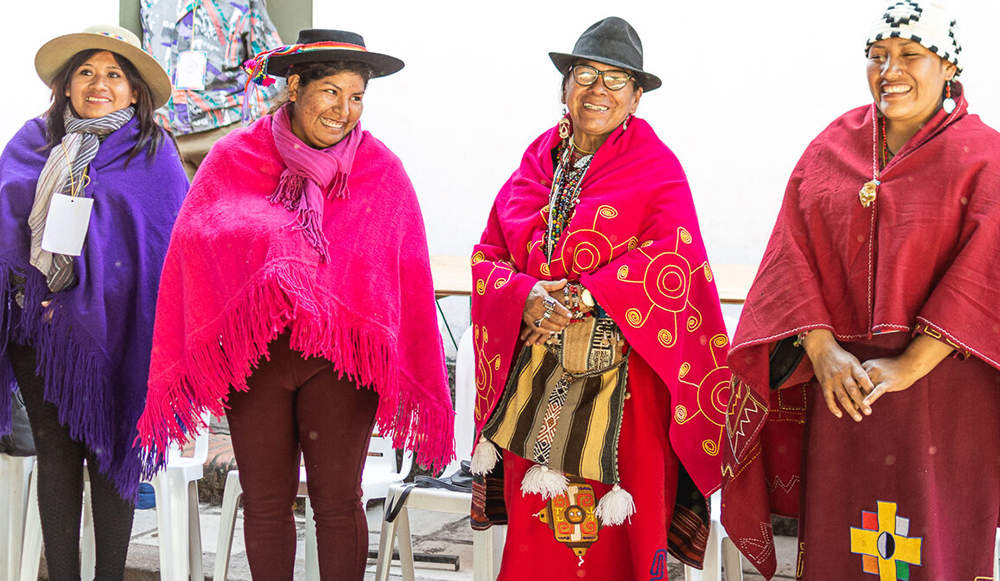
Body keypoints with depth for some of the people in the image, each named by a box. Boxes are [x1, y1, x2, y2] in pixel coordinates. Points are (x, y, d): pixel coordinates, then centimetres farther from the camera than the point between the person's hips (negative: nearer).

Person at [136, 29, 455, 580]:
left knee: (338, 502, 4)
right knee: (265, 503, 10)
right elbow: (190, 256, 4)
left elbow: (408, 280, 3)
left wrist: (417, 381, 2)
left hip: (344, 359, -1)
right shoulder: (231, 160, 1)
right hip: (252, 357, 1)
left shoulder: (382, 172, 1)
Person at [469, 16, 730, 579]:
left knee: (605, 534, -2)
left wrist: (583, 299, -19)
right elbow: (490, 254, 9)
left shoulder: (656, 168, 1)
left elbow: (672, 257, -14)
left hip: (619, 381, -3)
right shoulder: (538, 162, 12)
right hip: (535, 377, 4)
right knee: (534, 529, 5)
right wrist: (527, 297, -12)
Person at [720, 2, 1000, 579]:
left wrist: (908, 366, -19)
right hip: (841, 380, 3)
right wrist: (823, 350, -12)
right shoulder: (832, 146, 8)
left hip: (941, 386, -3)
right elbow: (793, 249, 1)